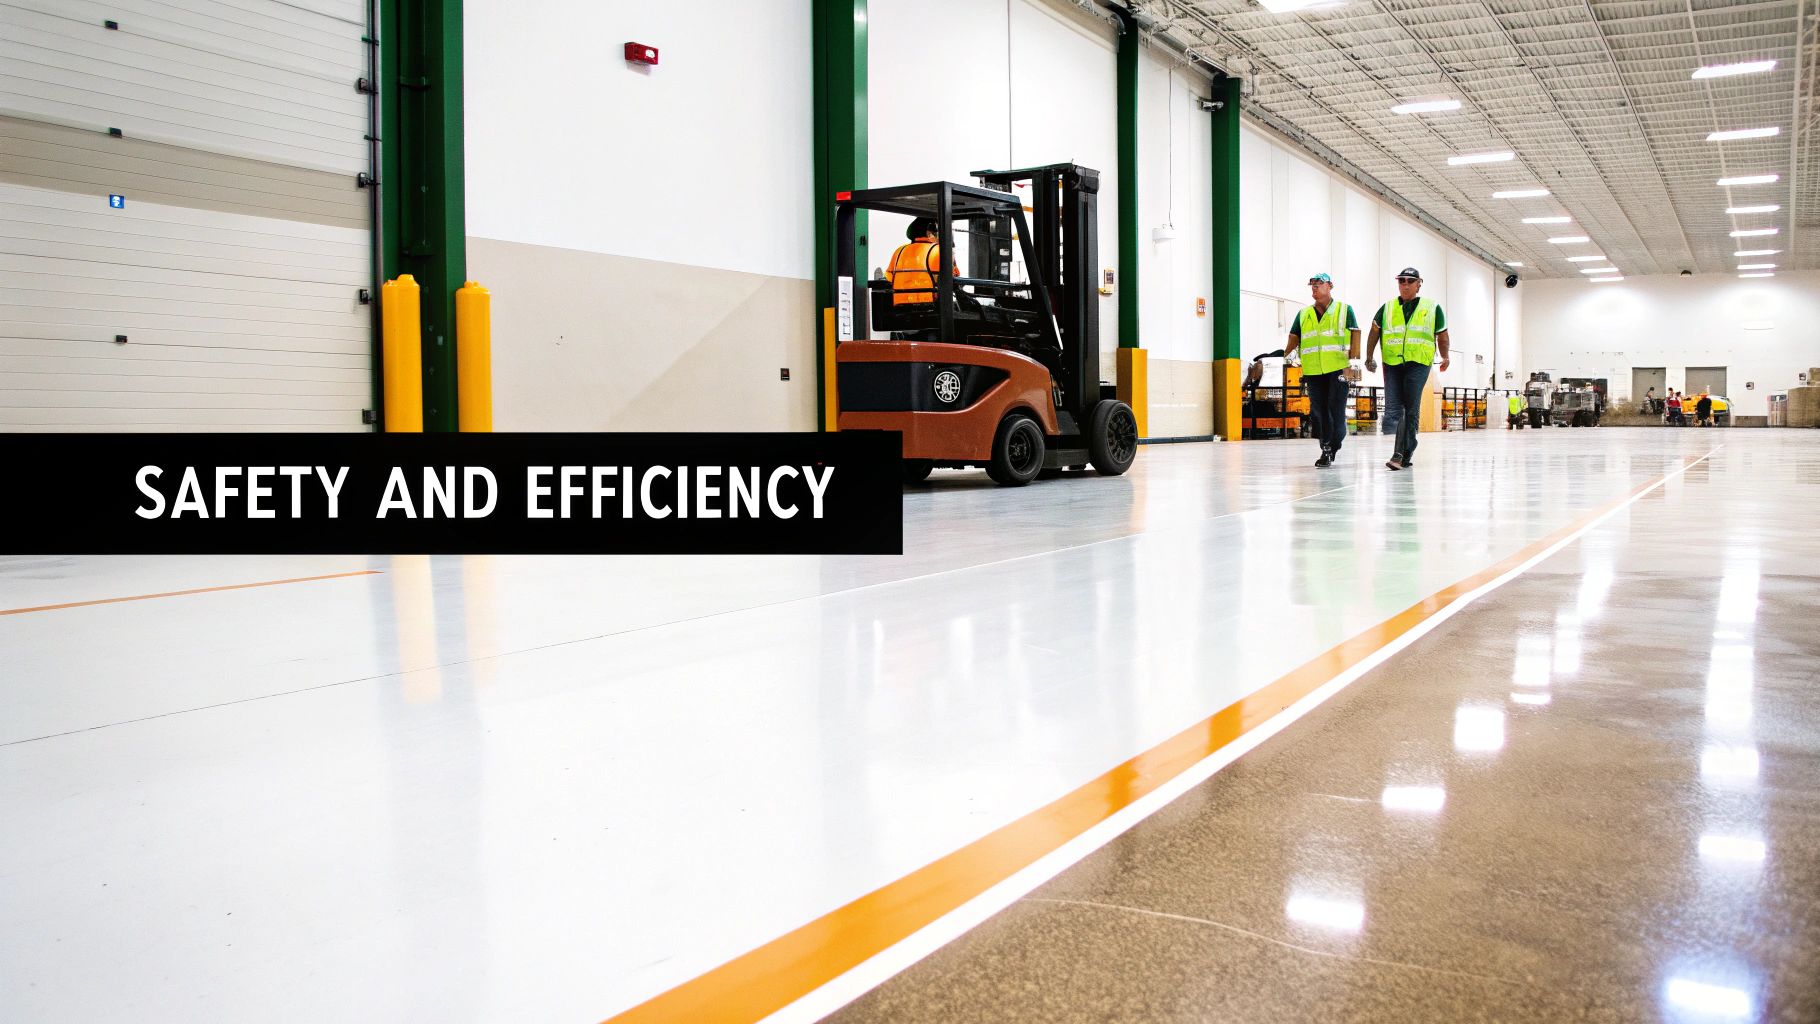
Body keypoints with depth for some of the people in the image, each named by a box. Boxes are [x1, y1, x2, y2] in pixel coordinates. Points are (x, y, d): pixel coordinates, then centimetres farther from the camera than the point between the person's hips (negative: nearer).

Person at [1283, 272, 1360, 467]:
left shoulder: (1344, 310, 6)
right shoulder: (1303, 314, 16)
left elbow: (1355, 335, 1)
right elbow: (1294, 338, 15)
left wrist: (1353, 361, -8)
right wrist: (1285, 355, 0)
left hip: (1338, 369, -4)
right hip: (1313, 371, 4)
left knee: (1336, 410, -6)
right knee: (1318, 411, 1)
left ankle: (1333, 447, 5)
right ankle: (1327, 449, 7)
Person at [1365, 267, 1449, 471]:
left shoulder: (1432, 308, 11)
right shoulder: (1387, 308, 15)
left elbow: (1442, 335, 17)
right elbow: (1375, 332, 18)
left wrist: (1445, 357, 11)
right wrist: (1369, 357, 12)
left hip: (1418, 364, -2)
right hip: (1392, 363, 2)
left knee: (1411, 409, -7)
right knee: (1393, 408, -7)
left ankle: (1405, 454, -5)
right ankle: (1399, 454, -1)